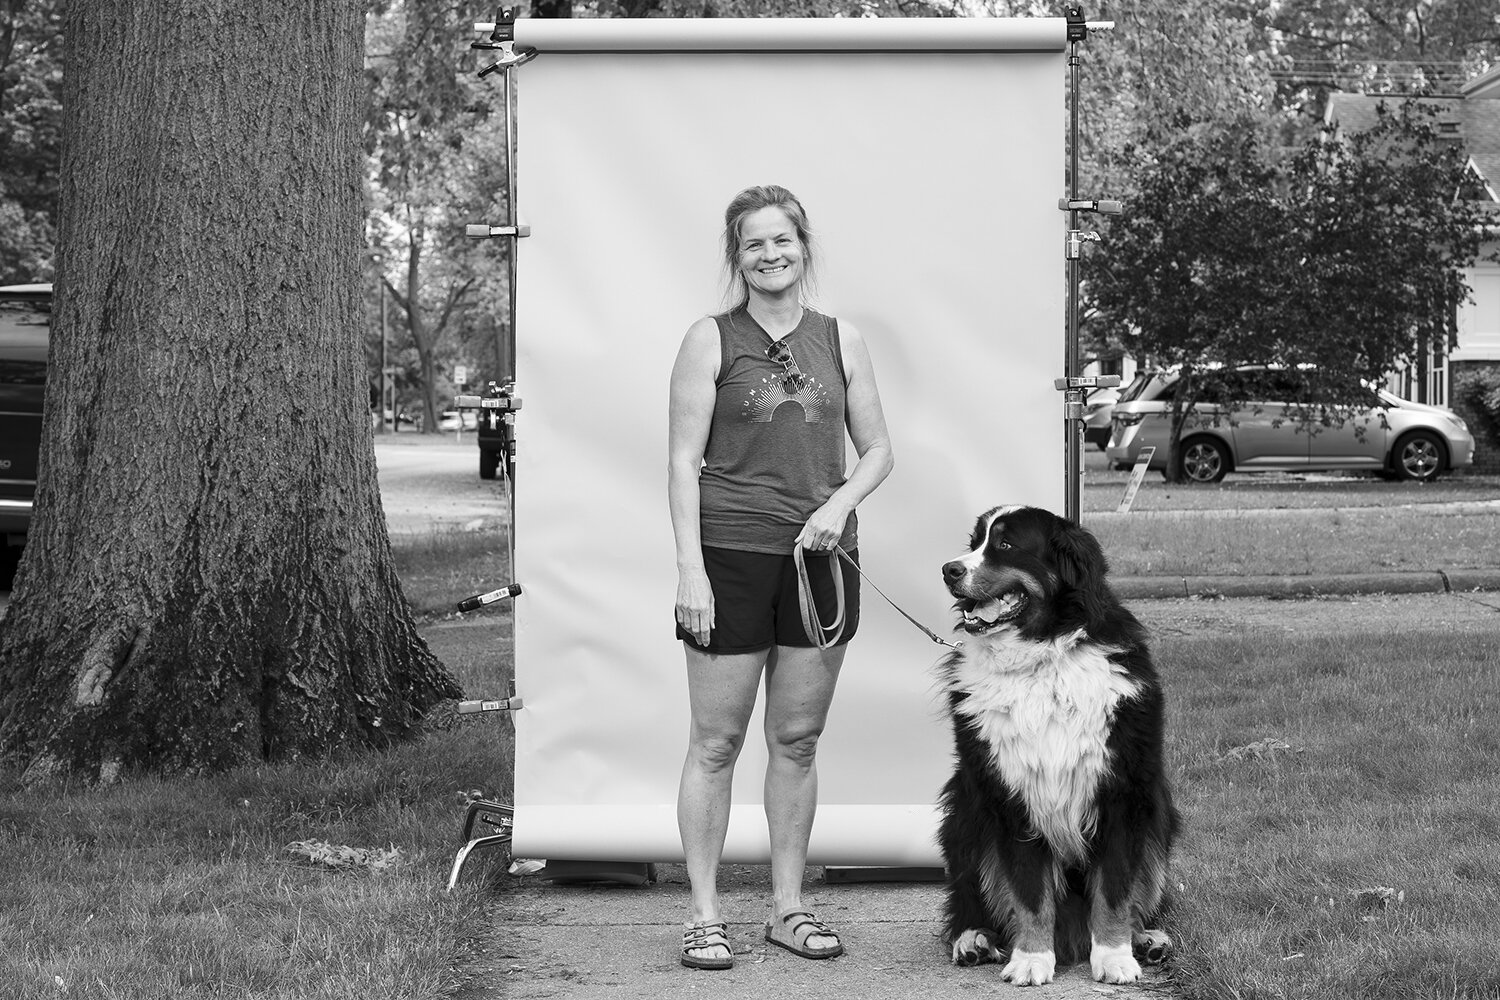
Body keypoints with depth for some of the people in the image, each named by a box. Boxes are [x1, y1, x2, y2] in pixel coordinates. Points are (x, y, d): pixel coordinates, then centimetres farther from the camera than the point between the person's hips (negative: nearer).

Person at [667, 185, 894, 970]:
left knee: (798, 738, 9)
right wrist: (690, 569, -11)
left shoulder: (841, 341, 9)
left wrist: (841, 501, -7)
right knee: (717, 741, 1)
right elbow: (683, 460, -4)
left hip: (821, 557, 3)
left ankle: (788, 906, 19)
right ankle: (705, 914, 7)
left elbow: (878, 449, 13)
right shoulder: (711, 340, -1)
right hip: (731, 558, -3)